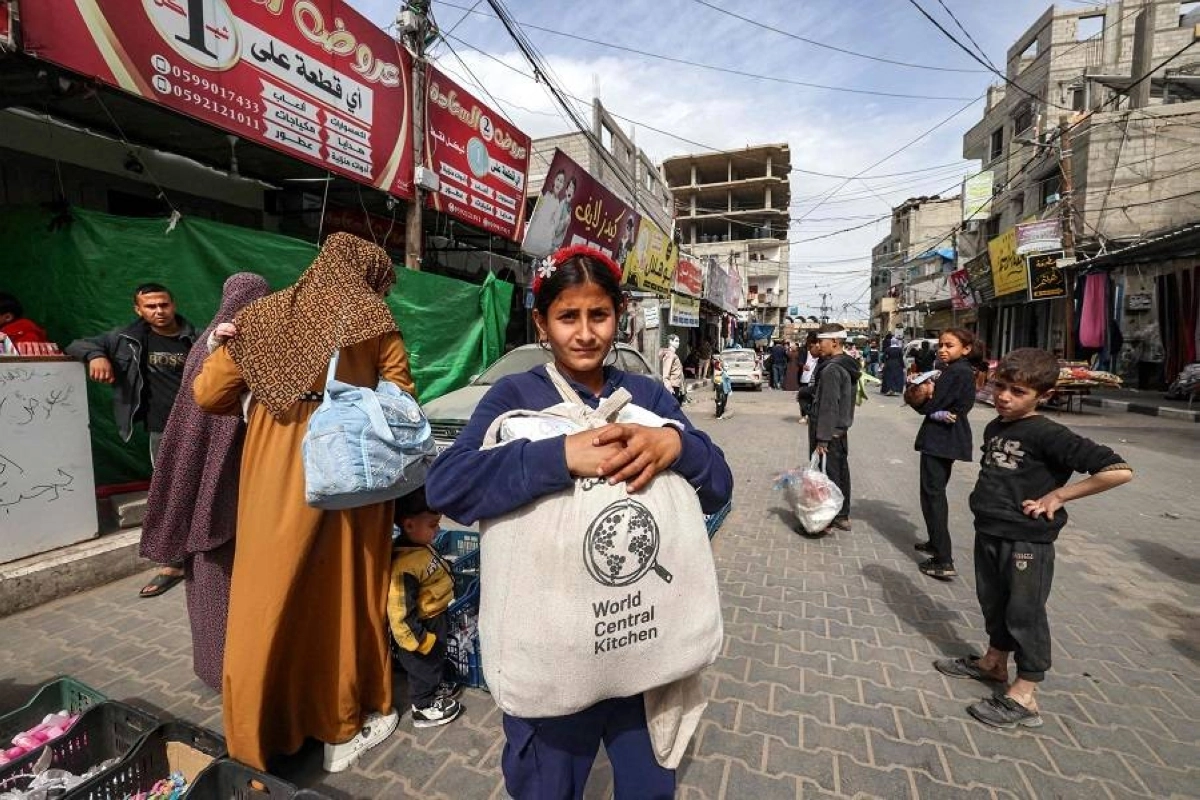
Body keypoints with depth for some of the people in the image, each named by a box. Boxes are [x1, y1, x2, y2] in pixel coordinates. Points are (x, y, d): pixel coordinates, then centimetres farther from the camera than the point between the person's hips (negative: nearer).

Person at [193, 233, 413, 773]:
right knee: (342, 596, 11)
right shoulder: (371, 318, -3)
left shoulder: (263, 315, 7)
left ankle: (258, 741, 33)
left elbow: (209, 393, 6)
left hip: (275, 480, 3)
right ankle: (341, 728, 29)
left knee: (271, 600, 15)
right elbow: (402, 402, -5)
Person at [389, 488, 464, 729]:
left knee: (437, 659, 30)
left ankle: (438, 687, 53)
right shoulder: (404, 565, -37)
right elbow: (400, 612, -33)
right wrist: (420, 641, -24)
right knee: (424, 669, 16)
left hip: (435, 620, 9)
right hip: (421, 628, -8)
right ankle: (424, 709, 38)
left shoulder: (421, 547, -7)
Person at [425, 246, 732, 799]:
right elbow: (445, 485, -24)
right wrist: (562, 455, -34)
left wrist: (676, 443, -25)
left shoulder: (648, 395, 1)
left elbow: (718, 488, -4)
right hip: (552, 637, -2)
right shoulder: (515, 396, -9)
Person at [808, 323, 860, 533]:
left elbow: (828, 407, -23)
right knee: (841, 472, 16)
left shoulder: (831, 370, -20)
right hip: (841, 430, 10)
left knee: (826, 475, -1)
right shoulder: (848, 366, 11)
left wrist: (822, 438, -21)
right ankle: (842, 516, 28)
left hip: (829, 432, -10)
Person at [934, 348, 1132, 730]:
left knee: (1025, 614, 6)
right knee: (993, 603, 21)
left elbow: (1119, 471, -23)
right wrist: (986, 499, 8)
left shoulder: (1049, 435, -18)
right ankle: (995, 661, 42)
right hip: (988, 533, 7)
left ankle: (1023, 697, 20)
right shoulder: (993, 428, 5)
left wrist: (1057, 496, -19)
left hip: (1027, 542, -7)